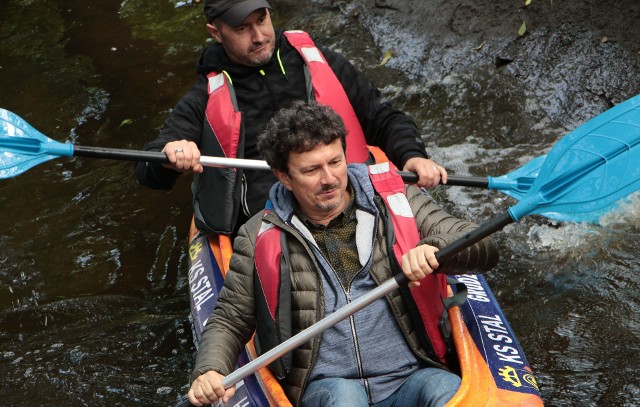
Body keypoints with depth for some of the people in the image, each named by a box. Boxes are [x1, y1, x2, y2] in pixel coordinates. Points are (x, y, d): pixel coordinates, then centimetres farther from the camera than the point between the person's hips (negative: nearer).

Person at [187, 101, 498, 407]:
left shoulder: (397, 201, 8)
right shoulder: (261, 237, 9)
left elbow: (485, 249, 3)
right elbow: (230, 319, 15)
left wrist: (433, 248, -20)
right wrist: (210, 371, -6)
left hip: (411, 377, 0)